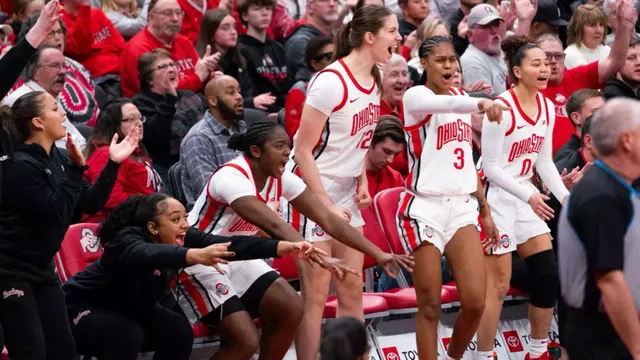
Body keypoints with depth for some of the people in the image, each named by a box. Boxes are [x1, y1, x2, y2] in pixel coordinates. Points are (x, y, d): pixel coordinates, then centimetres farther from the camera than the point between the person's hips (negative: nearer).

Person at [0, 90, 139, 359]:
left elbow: (90, 204, 6)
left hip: (41, 268, 9)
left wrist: (113, 163, 0)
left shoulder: (58, 158, 4)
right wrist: (76, 169, -25)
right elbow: (55, 211, -25)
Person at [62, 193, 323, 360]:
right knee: (128, 335, -33)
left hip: (127, 310, 7)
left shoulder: (182, 238, -15)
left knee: (178, 331, -12)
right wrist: (195, 256, -75)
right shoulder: (126, 241, -34)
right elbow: (150, 254, -57)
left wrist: (282, 247, -38)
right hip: (80, 309, -7)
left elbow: (230, 245, -26)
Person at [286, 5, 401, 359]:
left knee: (352, 290, 9)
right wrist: (326, 206, -18)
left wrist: (363, 181, 4)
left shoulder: (374, 81, 3)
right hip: (311, 191, -8)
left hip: (345, 195, 8)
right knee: (316, 294, -6)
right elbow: (303, 150, -18)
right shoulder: (331, 81, -21)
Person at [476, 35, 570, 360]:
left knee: (549, 277, 6)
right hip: (497, 198, -8)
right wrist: (529, 196, -23)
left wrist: (565, 196, 2)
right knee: (498, 285, -7)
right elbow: (491, 168, -18)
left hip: (527, 197, 8)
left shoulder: (547, 108, 4)